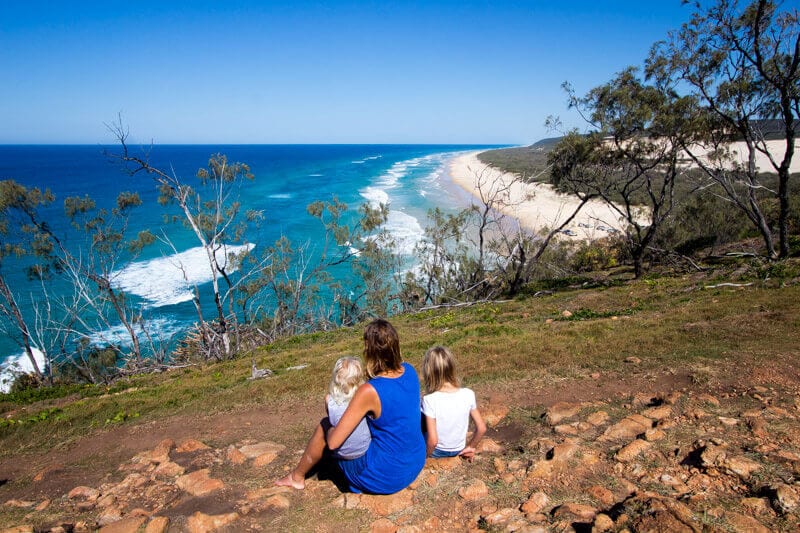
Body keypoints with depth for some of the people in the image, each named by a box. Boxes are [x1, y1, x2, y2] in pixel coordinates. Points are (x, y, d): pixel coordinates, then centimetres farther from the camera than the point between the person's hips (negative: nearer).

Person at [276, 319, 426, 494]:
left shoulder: (369, 392, -28)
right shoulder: (409, 371, -7)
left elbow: (333, 442, -23)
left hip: (386, 478, -7)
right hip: (416, 466, 7)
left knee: (324, 427, 10)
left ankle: (297, 477, 37)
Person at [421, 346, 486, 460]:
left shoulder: (429, 400, -28)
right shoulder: (468, 394, -18)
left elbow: (433, 440, -27)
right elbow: (481, 428, -11)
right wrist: (470, 447, 6)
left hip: (437, 452, -4)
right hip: (459, 450, 4)